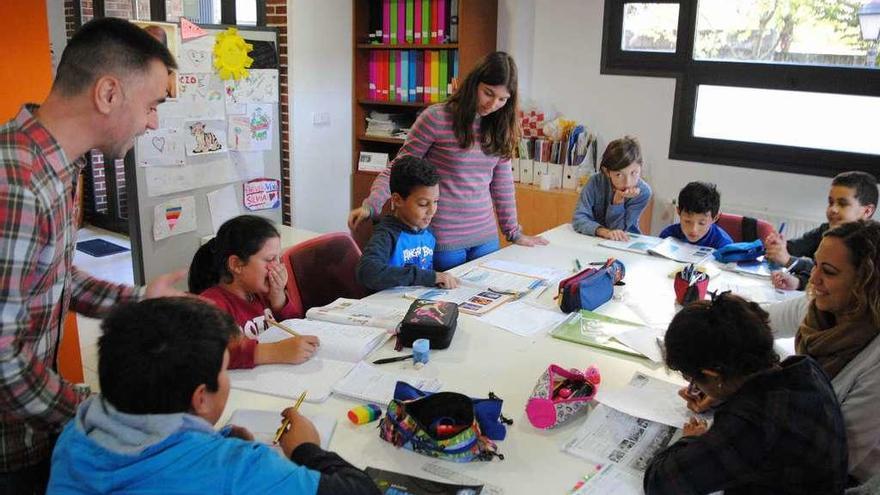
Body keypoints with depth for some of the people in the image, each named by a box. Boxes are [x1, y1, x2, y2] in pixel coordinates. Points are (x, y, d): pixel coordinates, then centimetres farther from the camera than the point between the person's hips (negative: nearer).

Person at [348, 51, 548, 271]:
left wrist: (513, 233, 16)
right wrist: (371, 205, -20)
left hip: (486, 237, 5)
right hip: (443, 238, -5)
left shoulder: (499, 128, 5)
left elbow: (503, 183, 13)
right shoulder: (436, 118, -10)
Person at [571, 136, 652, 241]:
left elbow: (618, 229, -15)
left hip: (626, 243, 0)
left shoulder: (643, 192, -15)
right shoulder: (596, 182, -15)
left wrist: (618, 200, -29)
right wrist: (604, 231, -37)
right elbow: (578, 218, -22)